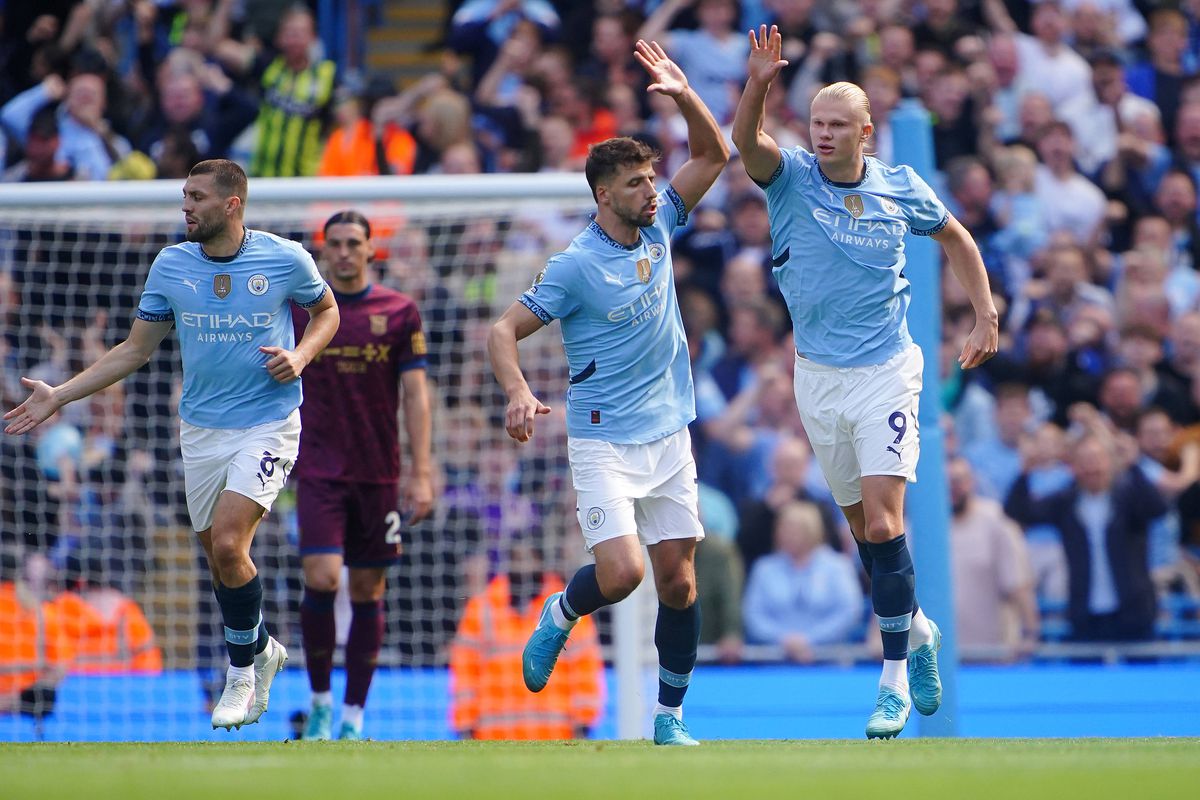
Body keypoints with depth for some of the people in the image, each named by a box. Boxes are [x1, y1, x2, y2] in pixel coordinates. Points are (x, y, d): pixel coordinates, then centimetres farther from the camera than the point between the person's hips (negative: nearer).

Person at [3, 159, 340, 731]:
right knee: (218, 557, 8)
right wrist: (60, 395, 1)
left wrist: (301, 354, -10)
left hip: (267, 426, -4)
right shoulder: (170, 266, 0)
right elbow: (136, 349, 8)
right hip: (201, 431, 4)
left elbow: (326, 309, 11)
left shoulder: (285, 259, -7)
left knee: (228, 544, -19)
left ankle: (242, 672, 0)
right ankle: (263, 649, 34)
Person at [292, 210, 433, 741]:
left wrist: (421, 473, -4)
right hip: (319, 471, -1)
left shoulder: (400, 312, 3)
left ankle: (353, 718, 10)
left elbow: (415, 396, 2)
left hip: (379, 472, 1)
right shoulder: (297, 308, 4)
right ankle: (320, 701, 3)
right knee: (321, 578, -15)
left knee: (368, 591, 3)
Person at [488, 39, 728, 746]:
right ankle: (561, 616, 13)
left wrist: (684, 94, -5)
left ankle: (670, 717, 14)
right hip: (604, 443, -5)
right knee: (621, 572, -20)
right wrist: (518, 391, -29)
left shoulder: (658, 230, 5)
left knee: (679, 581, 3)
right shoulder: (576, 266, -11)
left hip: (671, 438, 5)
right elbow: (505, 330, -11)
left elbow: (713, 155, 11)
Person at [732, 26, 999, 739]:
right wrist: (758, 85, -45)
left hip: (886, 372, -2)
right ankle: (917, 631, 36)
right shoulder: (792, 177, -5)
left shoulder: (902, 190, -2)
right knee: (862, 526, 10)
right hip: (818, 377, 2)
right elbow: (746, 140, -27)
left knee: (883, 524, -14)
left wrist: (987, 314, 11)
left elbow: (957, 238, 17)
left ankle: (896, 682, -10)